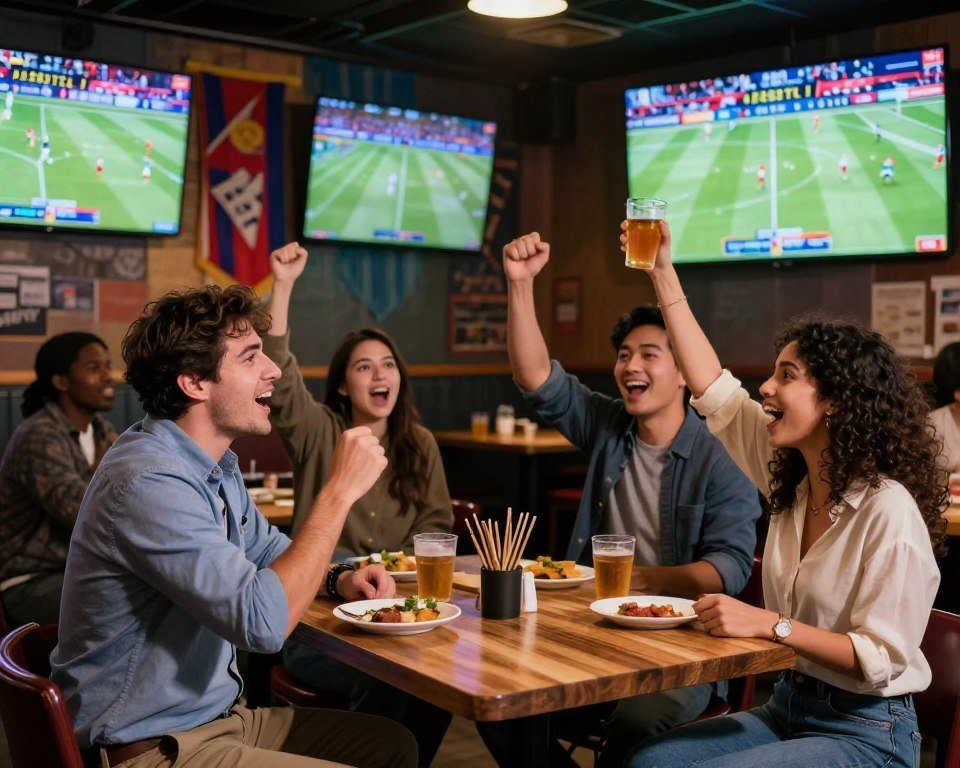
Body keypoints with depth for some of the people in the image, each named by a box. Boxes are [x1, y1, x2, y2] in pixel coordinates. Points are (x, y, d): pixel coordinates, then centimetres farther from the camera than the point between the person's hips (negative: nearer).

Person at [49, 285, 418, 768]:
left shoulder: (216, 465, 6)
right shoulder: (149, 482, -26)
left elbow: (269, 551, 22)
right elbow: (263, 623, -32)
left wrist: (338, 579, 1)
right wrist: (340, 490, -25)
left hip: (217, 717, 9)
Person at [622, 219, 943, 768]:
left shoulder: (888, 513, -21)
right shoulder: (793, 483, 2)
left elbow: (882, 659, -21)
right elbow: (715, 390, 3)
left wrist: (770, 624, -26)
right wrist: (663, 273, 2)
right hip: (789, 706, 7)